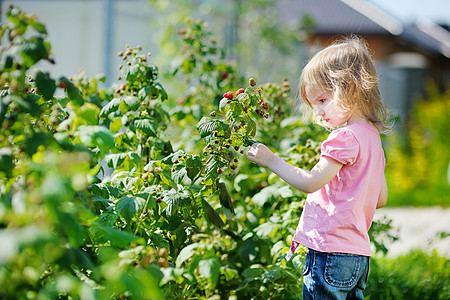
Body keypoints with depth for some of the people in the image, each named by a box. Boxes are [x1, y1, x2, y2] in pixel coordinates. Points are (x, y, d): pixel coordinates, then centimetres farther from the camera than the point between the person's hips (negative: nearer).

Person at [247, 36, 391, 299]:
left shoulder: (346, 137, -15)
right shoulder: (372, 136, 15)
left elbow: (310, 182, -17)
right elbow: (381, 198, 20)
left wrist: (271, 161, -9)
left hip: (330, 252, -10)